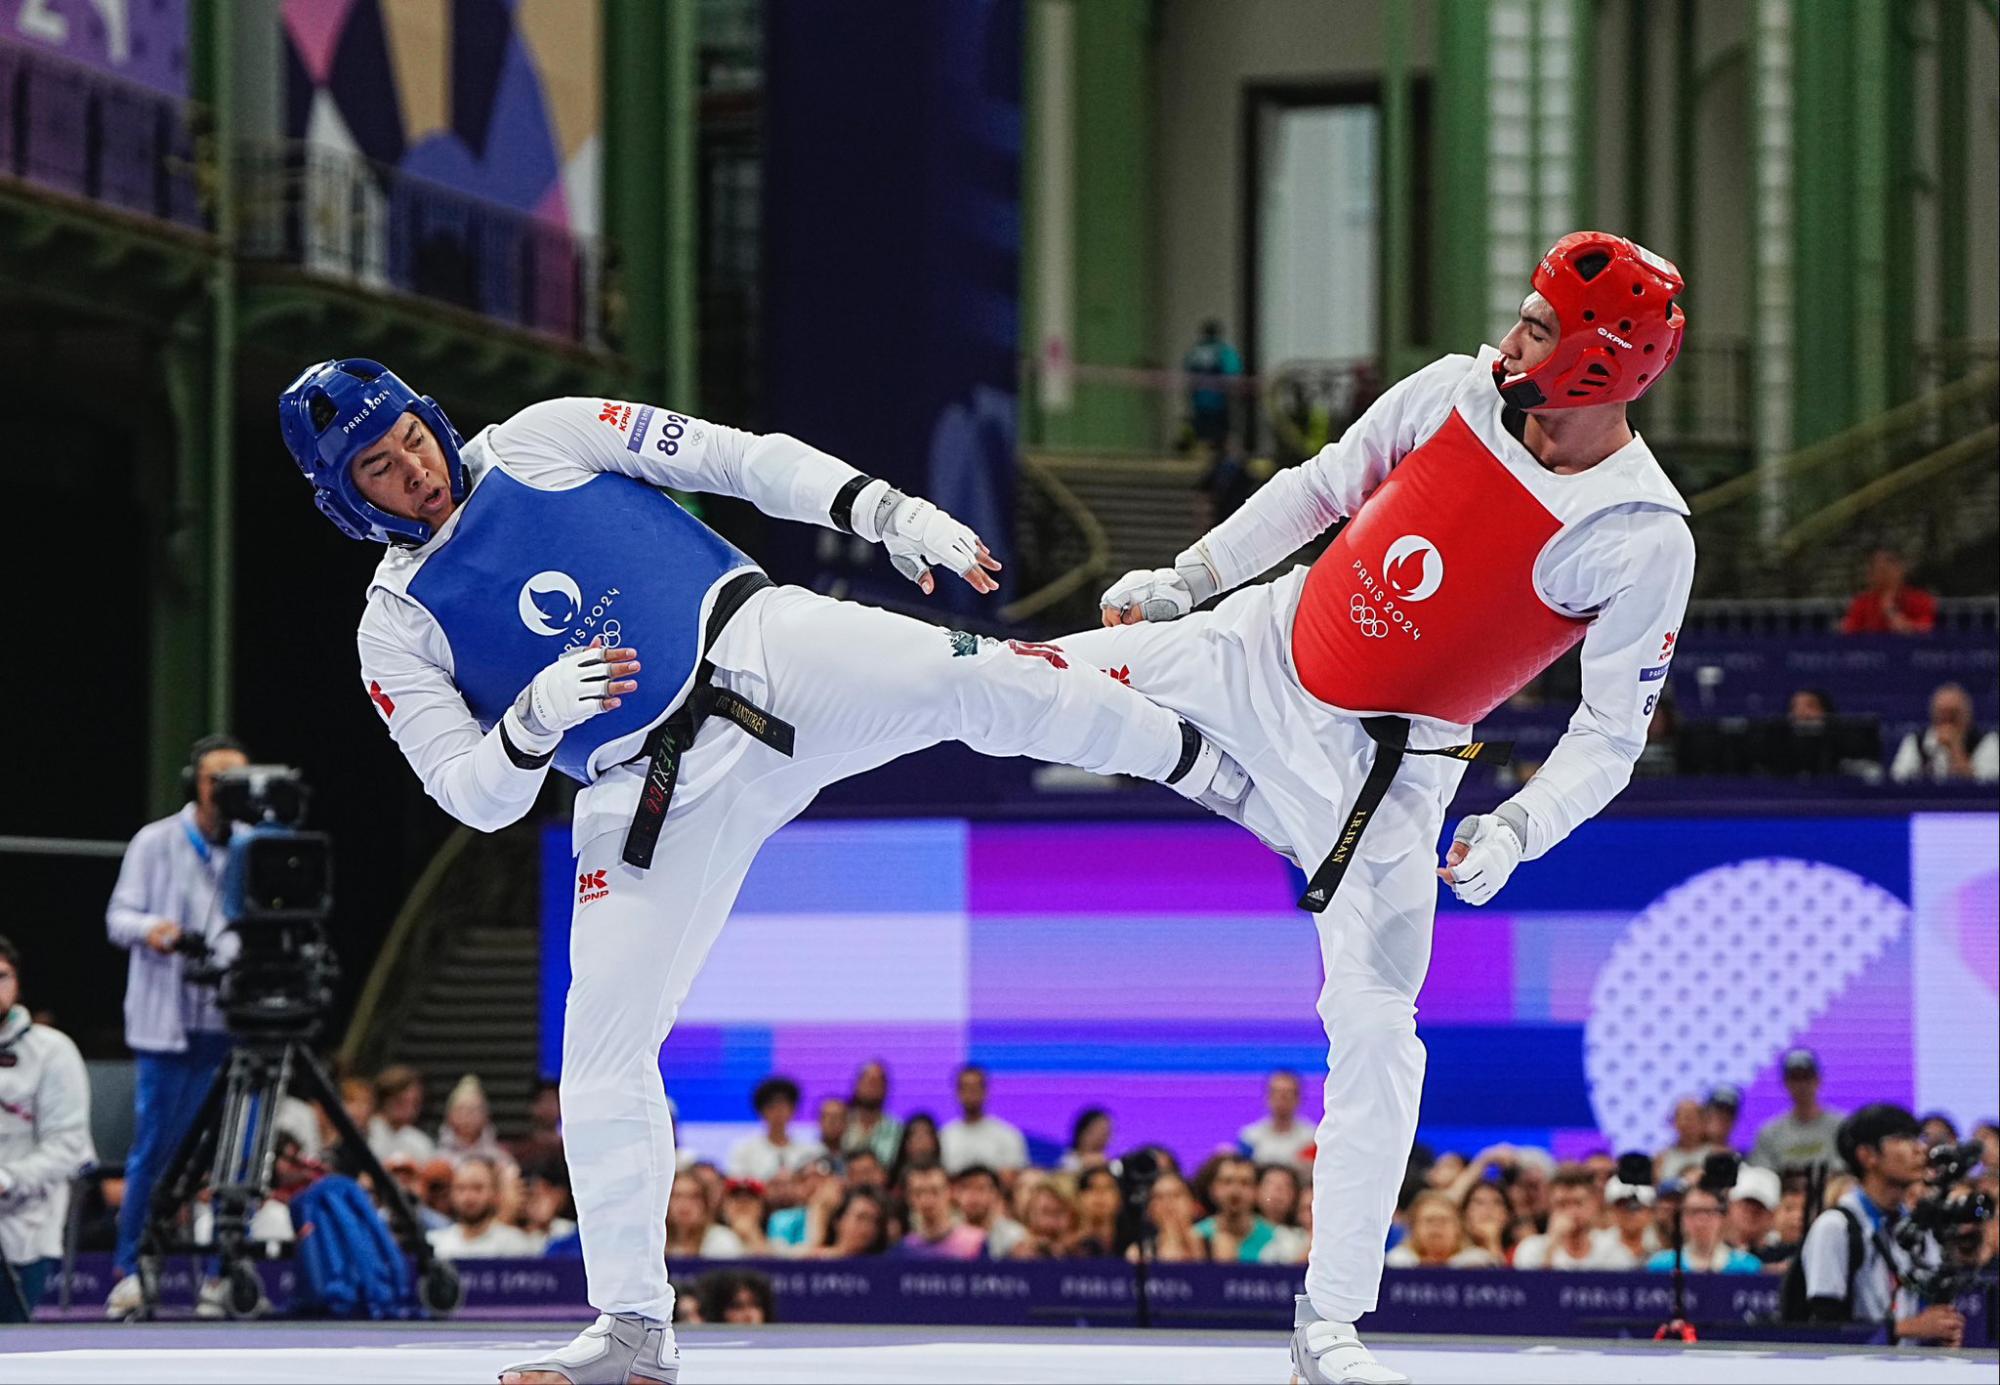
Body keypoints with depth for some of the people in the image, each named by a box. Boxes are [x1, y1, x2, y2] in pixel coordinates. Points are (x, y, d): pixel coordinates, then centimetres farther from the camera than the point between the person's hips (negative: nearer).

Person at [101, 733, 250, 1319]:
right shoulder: (155, 844, 4)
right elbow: (118, 917, 1)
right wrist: (149, 930, -20)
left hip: (234, 1025, 2)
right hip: (166, 1023, -2)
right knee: (154, 1149, -3)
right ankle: (129, 1270, 8)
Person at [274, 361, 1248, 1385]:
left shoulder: (538, 443, 4)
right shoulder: (396, 628, 4)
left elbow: (739, 460, 2)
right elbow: (474, 797, -2)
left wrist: (888, 514, -10)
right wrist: (534, 720, -24)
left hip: (764, 649, -1)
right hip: (648, 797, 1)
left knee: (988, 683, -23)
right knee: (601, 1050, -7)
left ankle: (1217, 775, -3)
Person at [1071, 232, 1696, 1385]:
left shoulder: (1645, 542, -22)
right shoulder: (1458, 394, -12)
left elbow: (1612, 735, -15)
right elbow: (1325, 486, 5)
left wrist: (1518, 830, -30)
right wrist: (1186, 578, 7)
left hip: (1385, 771, -4)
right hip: (1259, 654, 4)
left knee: (1376, 1028, -9)